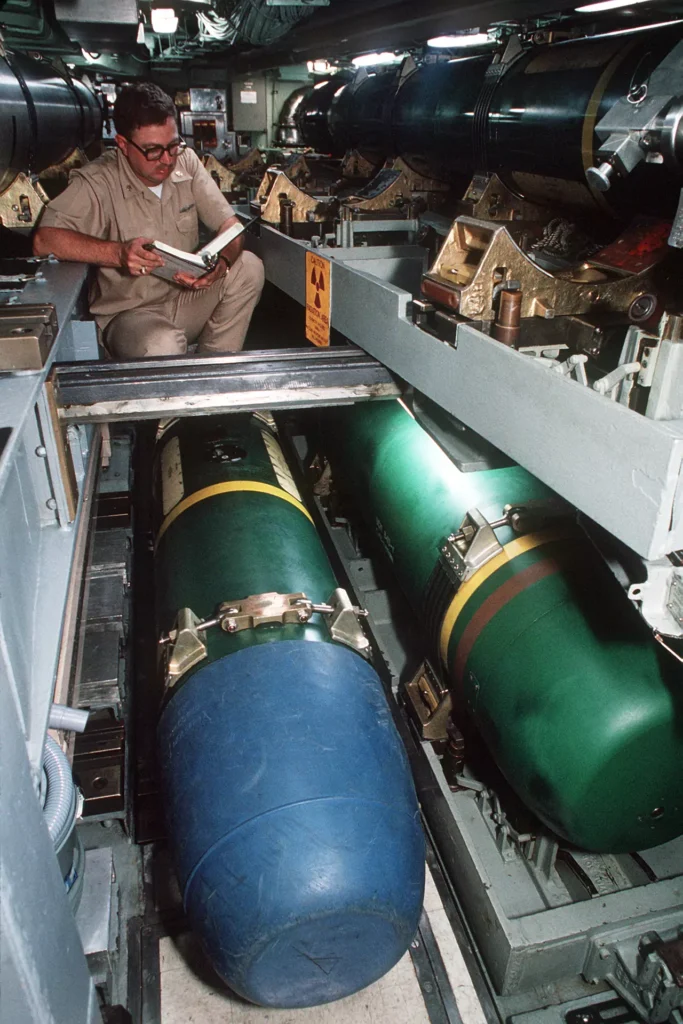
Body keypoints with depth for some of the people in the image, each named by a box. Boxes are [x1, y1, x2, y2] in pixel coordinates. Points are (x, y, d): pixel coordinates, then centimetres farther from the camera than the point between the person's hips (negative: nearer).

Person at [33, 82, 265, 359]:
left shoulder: (186, 162, 1)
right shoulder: (97, 182, -14)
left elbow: (230, 226, -1)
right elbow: (43, 240, -23)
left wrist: (222, 263, -26)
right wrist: (118, 253, -37)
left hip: (188, 298, 6)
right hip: (131, 312, -6)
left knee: (249, 267, -15)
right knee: (163, 347, -38)